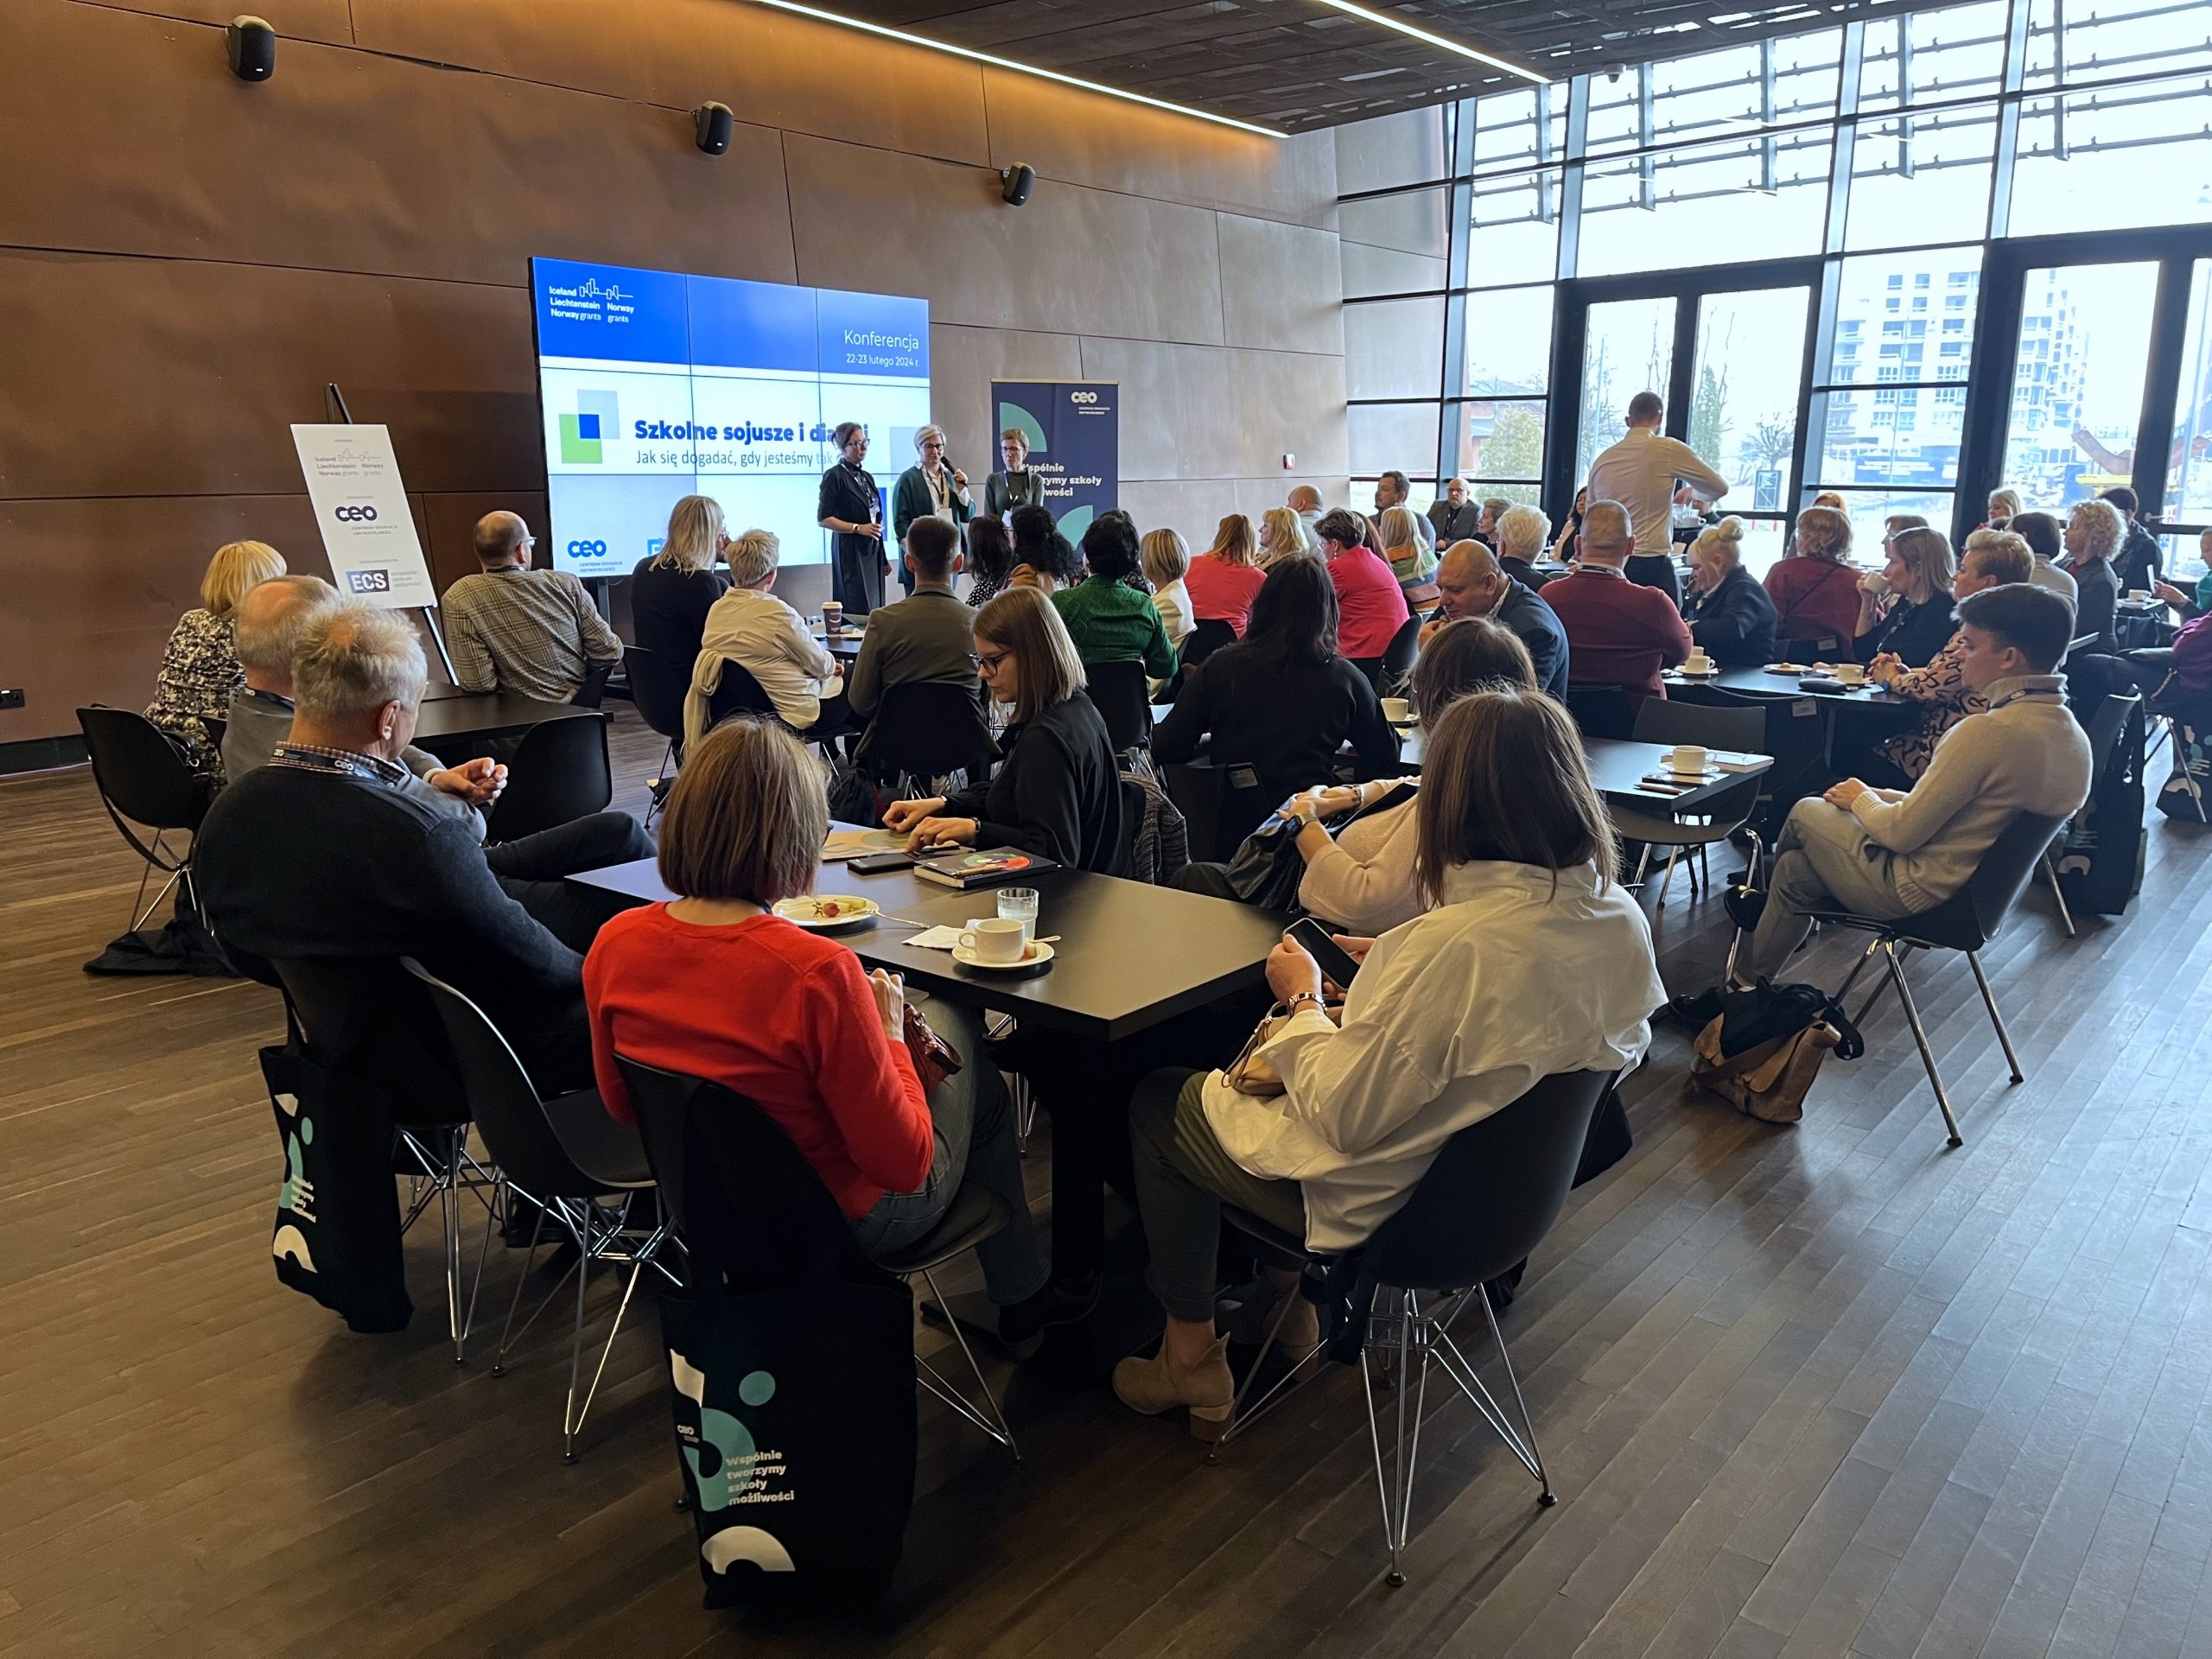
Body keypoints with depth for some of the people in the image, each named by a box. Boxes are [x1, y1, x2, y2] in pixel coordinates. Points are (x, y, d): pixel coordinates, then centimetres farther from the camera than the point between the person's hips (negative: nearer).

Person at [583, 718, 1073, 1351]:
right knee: (955, 1022, 22)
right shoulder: (817, 972, -35)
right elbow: (903, 1165, -25)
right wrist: (889, 1033, -11)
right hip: (845, 1222, -6)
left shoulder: (613, 945, -15)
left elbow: (623, 1106, 2)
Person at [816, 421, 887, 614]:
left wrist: (883, 559, 20)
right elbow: (823, 519, -11)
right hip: (850, 552, -7)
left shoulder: (867, 477, 16)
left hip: (872, 551, 7)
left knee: (874, 609, 4)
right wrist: (858, 528, -18)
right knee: (857, 612, -12)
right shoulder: (835, 476, -6)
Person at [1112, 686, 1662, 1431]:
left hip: (1391, 1198, -8)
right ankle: (1289, 1299, 37)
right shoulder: (1622, 921, -11)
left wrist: (1303, 998, -10)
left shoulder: (1453, 945, -35)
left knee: (1158, 1106, 15)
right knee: (1258, 1069, 29)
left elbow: (1343, 1117, -25)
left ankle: (1191, 1359, 28)